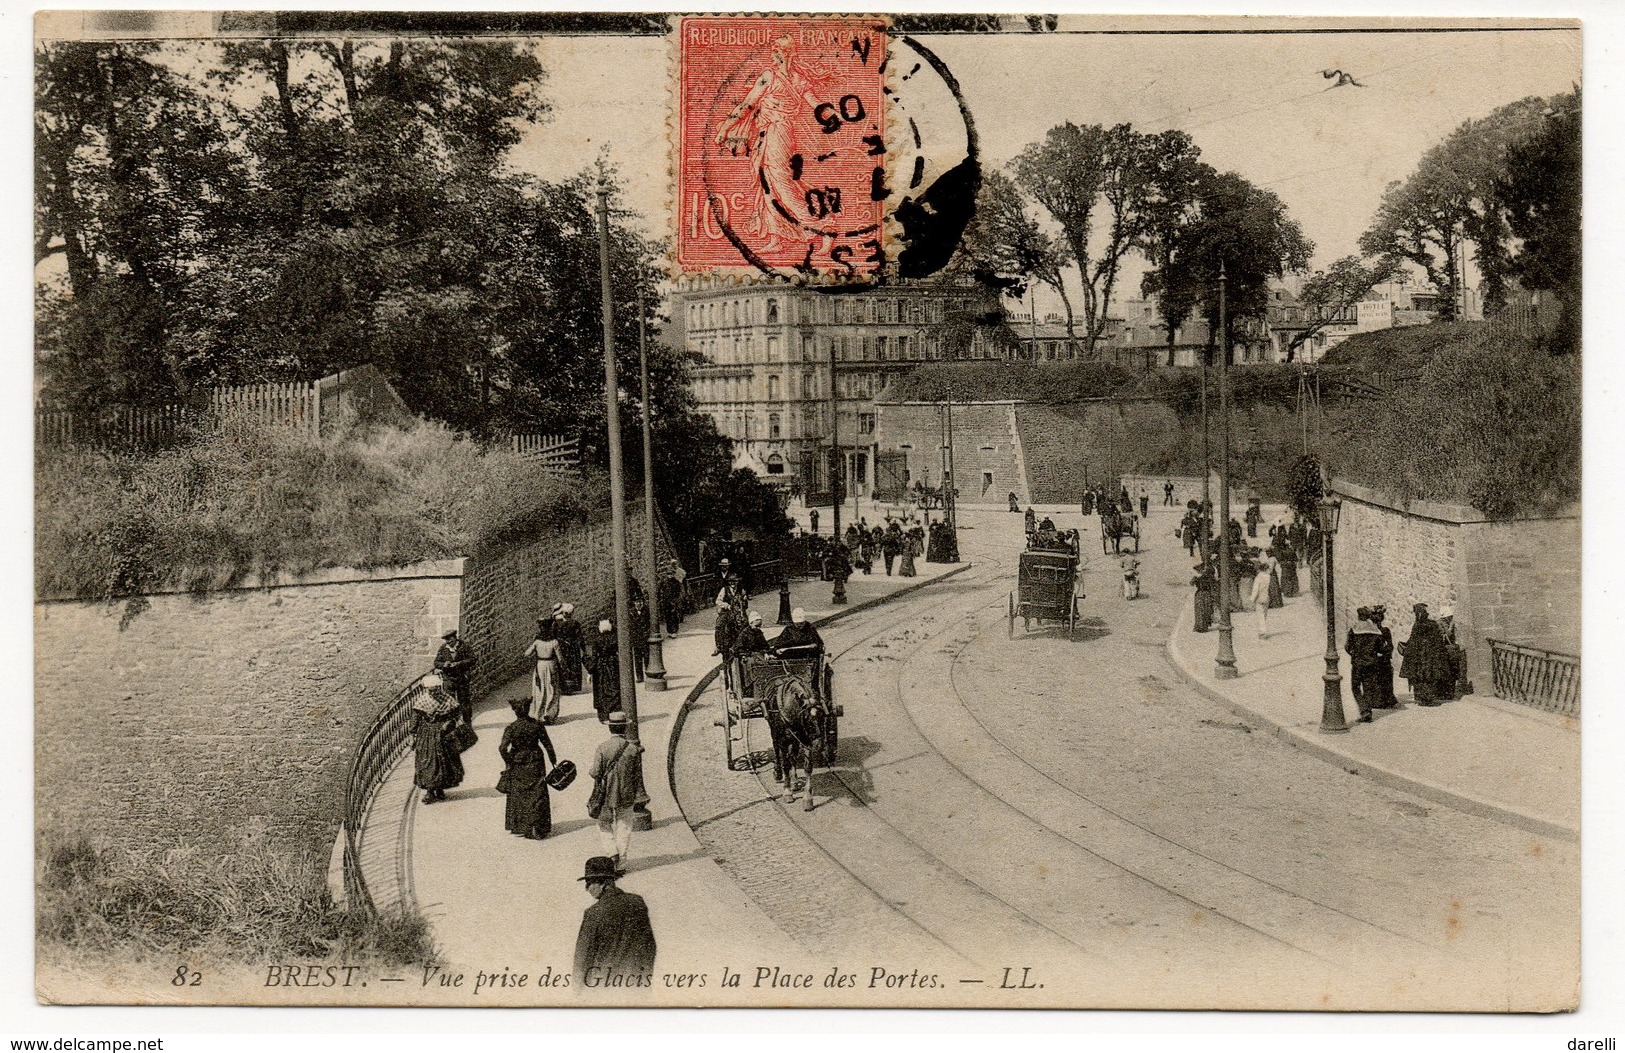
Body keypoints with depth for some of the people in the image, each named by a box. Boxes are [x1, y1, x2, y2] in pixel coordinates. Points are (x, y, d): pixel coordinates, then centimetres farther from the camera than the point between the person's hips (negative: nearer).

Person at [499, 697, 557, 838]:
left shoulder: (511, 728, -14)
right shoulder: (537, 725, -8)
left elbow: (502, 748, -20)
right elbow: (547, 744, -3)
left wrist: (509, 762, -4)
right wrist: (553, 760, 9)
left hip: (518, 765, -1)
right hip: (535, 765, 1)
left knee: (518, 796, 14)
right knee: (537, 796, 9)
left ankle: (519, 828, 22)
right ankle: (537, 829, 10)